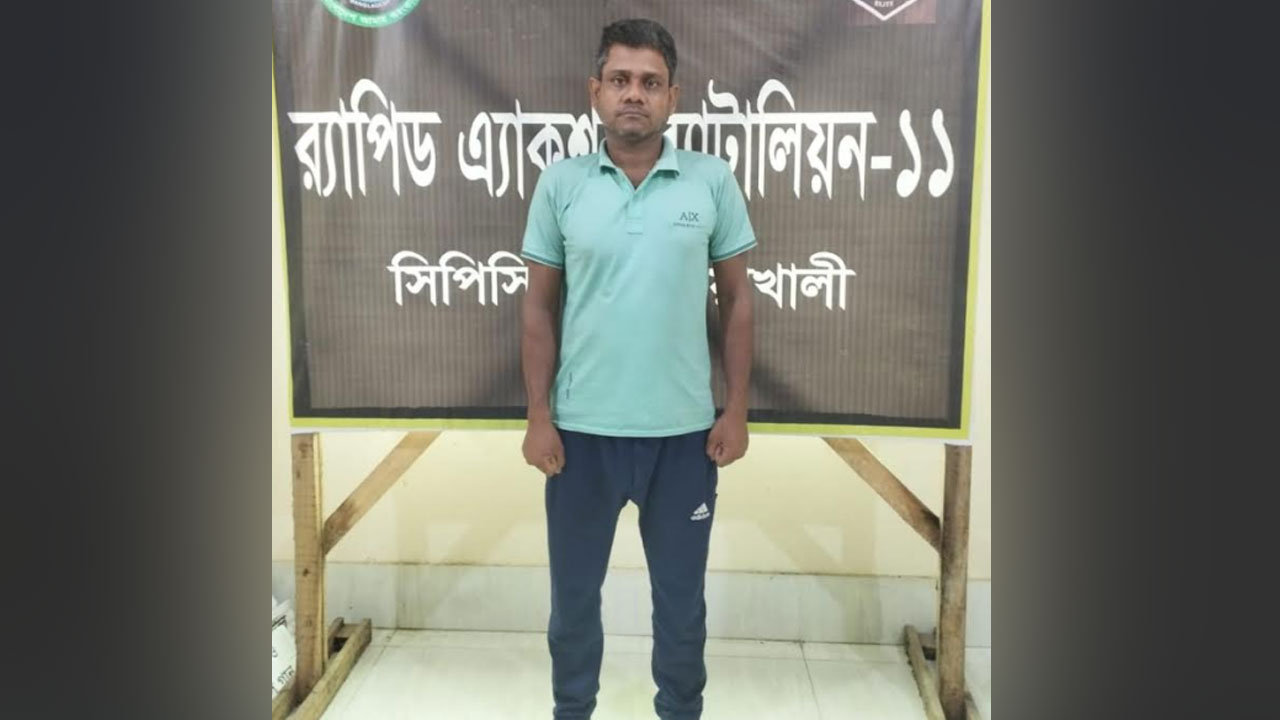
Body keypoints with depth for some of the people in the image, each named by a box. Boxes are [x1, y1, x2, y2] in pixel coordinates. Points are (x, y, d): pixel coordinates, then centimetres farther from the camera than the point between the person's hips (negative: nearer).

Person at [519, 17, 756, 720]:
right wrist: (538, 415, -3)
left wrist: (736, 408, -2)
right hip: (583, 428, 1)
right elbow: (539, 307, 2)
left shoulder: (713, 181, -2)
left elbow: (736, 299, 2)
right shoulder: (560, 183, -1)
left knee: (681, 592, 16)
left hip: (683, 429, 0)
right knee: (574, 589, 16)